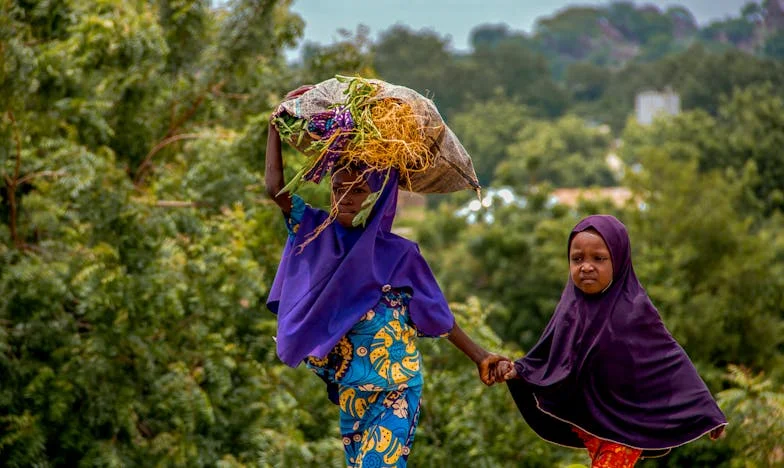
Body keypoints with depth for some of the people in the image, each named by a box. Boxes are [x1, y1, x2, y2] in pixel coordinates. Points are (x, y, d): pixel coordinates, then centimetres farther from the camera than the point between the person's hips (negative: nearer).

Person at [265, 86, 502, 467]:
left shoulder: (399, 254, -8)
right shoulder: (320, 234, 1)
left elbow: (436, 316, -1)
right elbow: (275, 186, -1)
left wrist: (478, 356, -3)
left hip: (396, 388, -4)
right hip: (350, 385, 4)